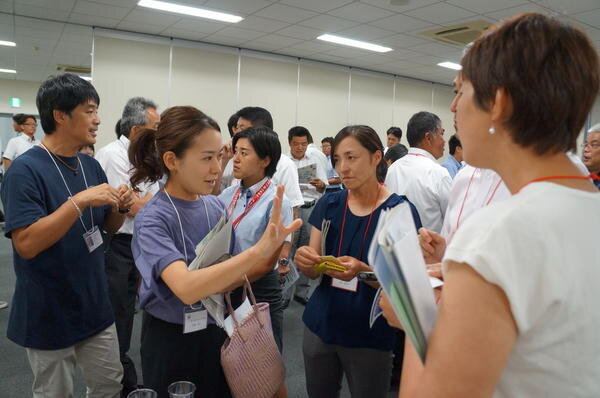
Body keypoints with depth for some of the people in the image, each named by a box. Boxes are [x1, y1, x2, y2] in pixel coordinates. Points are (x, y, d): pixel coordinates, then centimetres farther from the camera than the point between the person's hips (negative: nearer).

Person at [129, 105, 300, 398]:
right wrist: (258, 250, -45)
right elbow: (187, 288, -37)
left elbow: (230, 276, 2)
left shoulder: (216, 207, -5)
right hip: (171, 340, -5)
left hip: (216, 332, 5)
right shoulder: (152, 219, -22)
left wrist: (268, 259, -17)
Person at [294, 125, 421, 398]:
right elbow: (313, 271, 3)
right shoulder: (328, 204, 0)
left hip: (369, 336, -3)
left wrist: (362, 270, -30)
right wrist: (304, 260, -20)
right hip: (320, 325, 4)